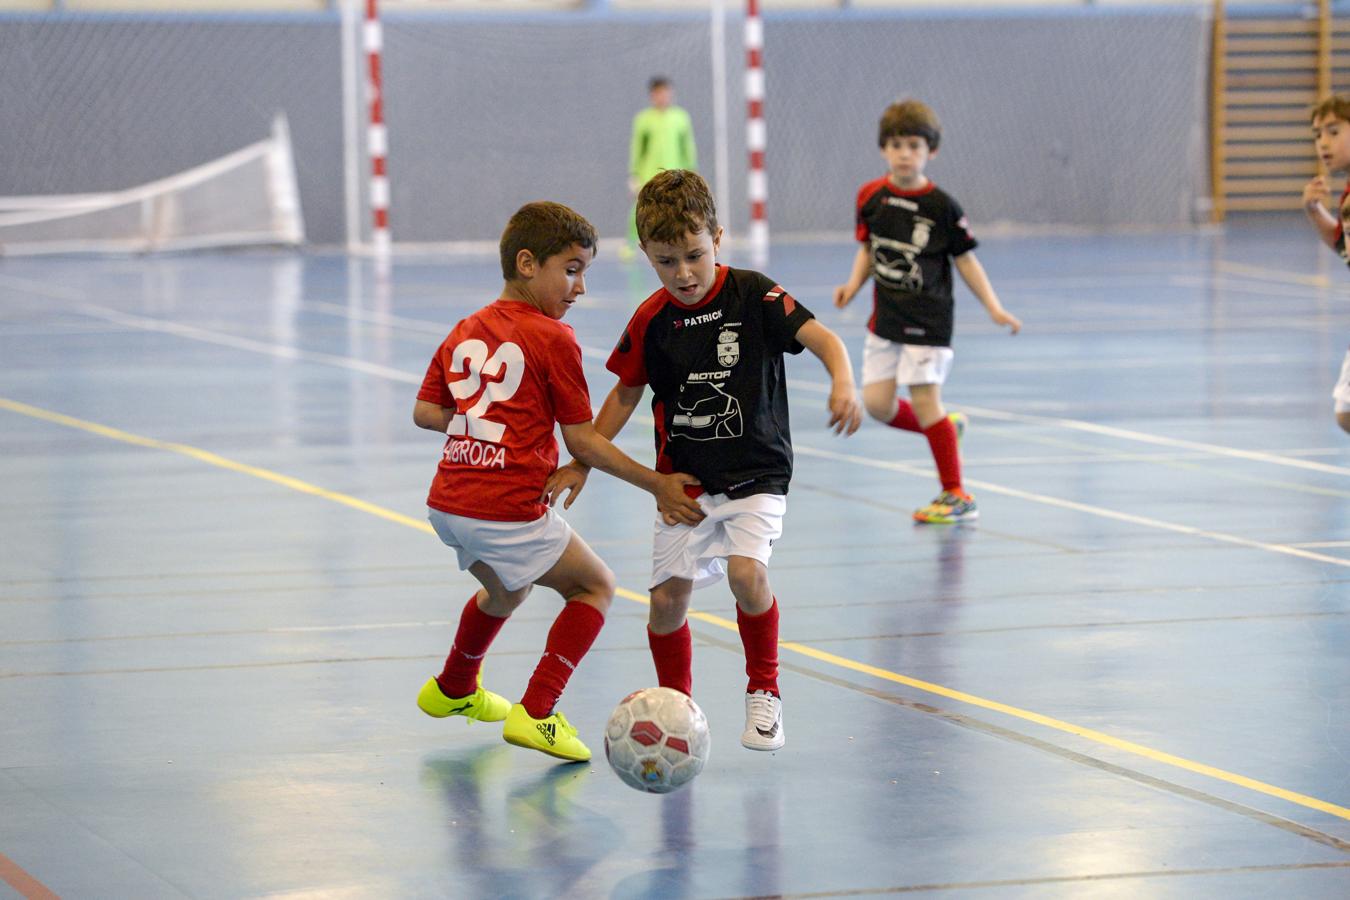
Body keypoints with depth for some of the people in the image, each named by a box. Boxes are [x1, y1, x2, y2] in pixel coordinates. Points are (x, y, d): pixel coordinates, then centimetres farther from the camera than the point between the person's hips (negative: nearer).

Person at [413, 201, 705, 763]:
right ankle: (535, 713, -2)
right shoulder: (553, 339, -7)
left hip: (447, 503, 7)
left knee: (505, 588, 35)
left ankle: (454, 689, 55)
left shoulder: (464, 333, 12)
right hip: (510, 510, -7)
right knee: (595, 587, 11)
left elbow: (424, 411, 12)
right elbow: (583, 443, -6)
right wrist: (658, 485, -1)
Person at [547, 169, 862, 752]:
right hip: (682, 479, 3)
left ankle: (764, 692, -2)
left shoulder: (752, 295, -11)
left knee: (746, 571, -24)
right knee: (667, 598, -3)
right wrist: (582, 463, 10)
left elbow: (821, 337, -20)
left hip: (756, 473, -3)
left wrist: (842, 384, -40)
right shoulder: (652, 321, -1)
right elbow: (627, 392, 12)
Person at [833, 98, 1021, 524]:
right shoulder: (871, 197, 1)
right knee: (877, 403, 0)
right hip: (885, 318, 5)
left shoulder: (941, 205, -9)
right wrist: (853, 285, -4)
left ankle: (956, 496, 4)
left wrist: (994, 307, -7)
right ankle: (946, 428, 27)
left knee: (924, 400, -7)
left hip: (928, 320, -5)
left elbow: (964, 258, -2)